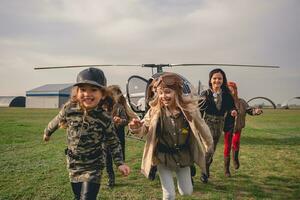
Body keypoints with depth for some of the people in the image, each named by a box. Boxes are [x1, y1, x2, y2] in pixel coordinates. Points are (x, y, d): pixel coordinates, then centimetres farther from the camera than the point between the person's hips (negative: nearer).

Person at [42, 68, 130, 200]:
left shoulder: (105, 119, -19)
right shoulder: (69, 109, -15)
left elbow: (114, 143, -5)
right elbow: (57, 121, 8)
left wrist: (120, 163, -14)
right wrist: (47, 133, 25)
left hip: (93, 167, -3)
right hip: (73, 166, 3)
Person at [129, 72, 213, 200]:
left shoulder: (188, 107, -17)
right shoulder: (155, 110, -18)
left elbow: (200, 126, -1)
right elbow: (145, 128, -5)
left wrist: (209, 145, 11)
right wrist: (136, 127, -29)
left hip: (183, 156, 2)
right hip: (163, 157, -1)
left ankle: (180, 174, 50)